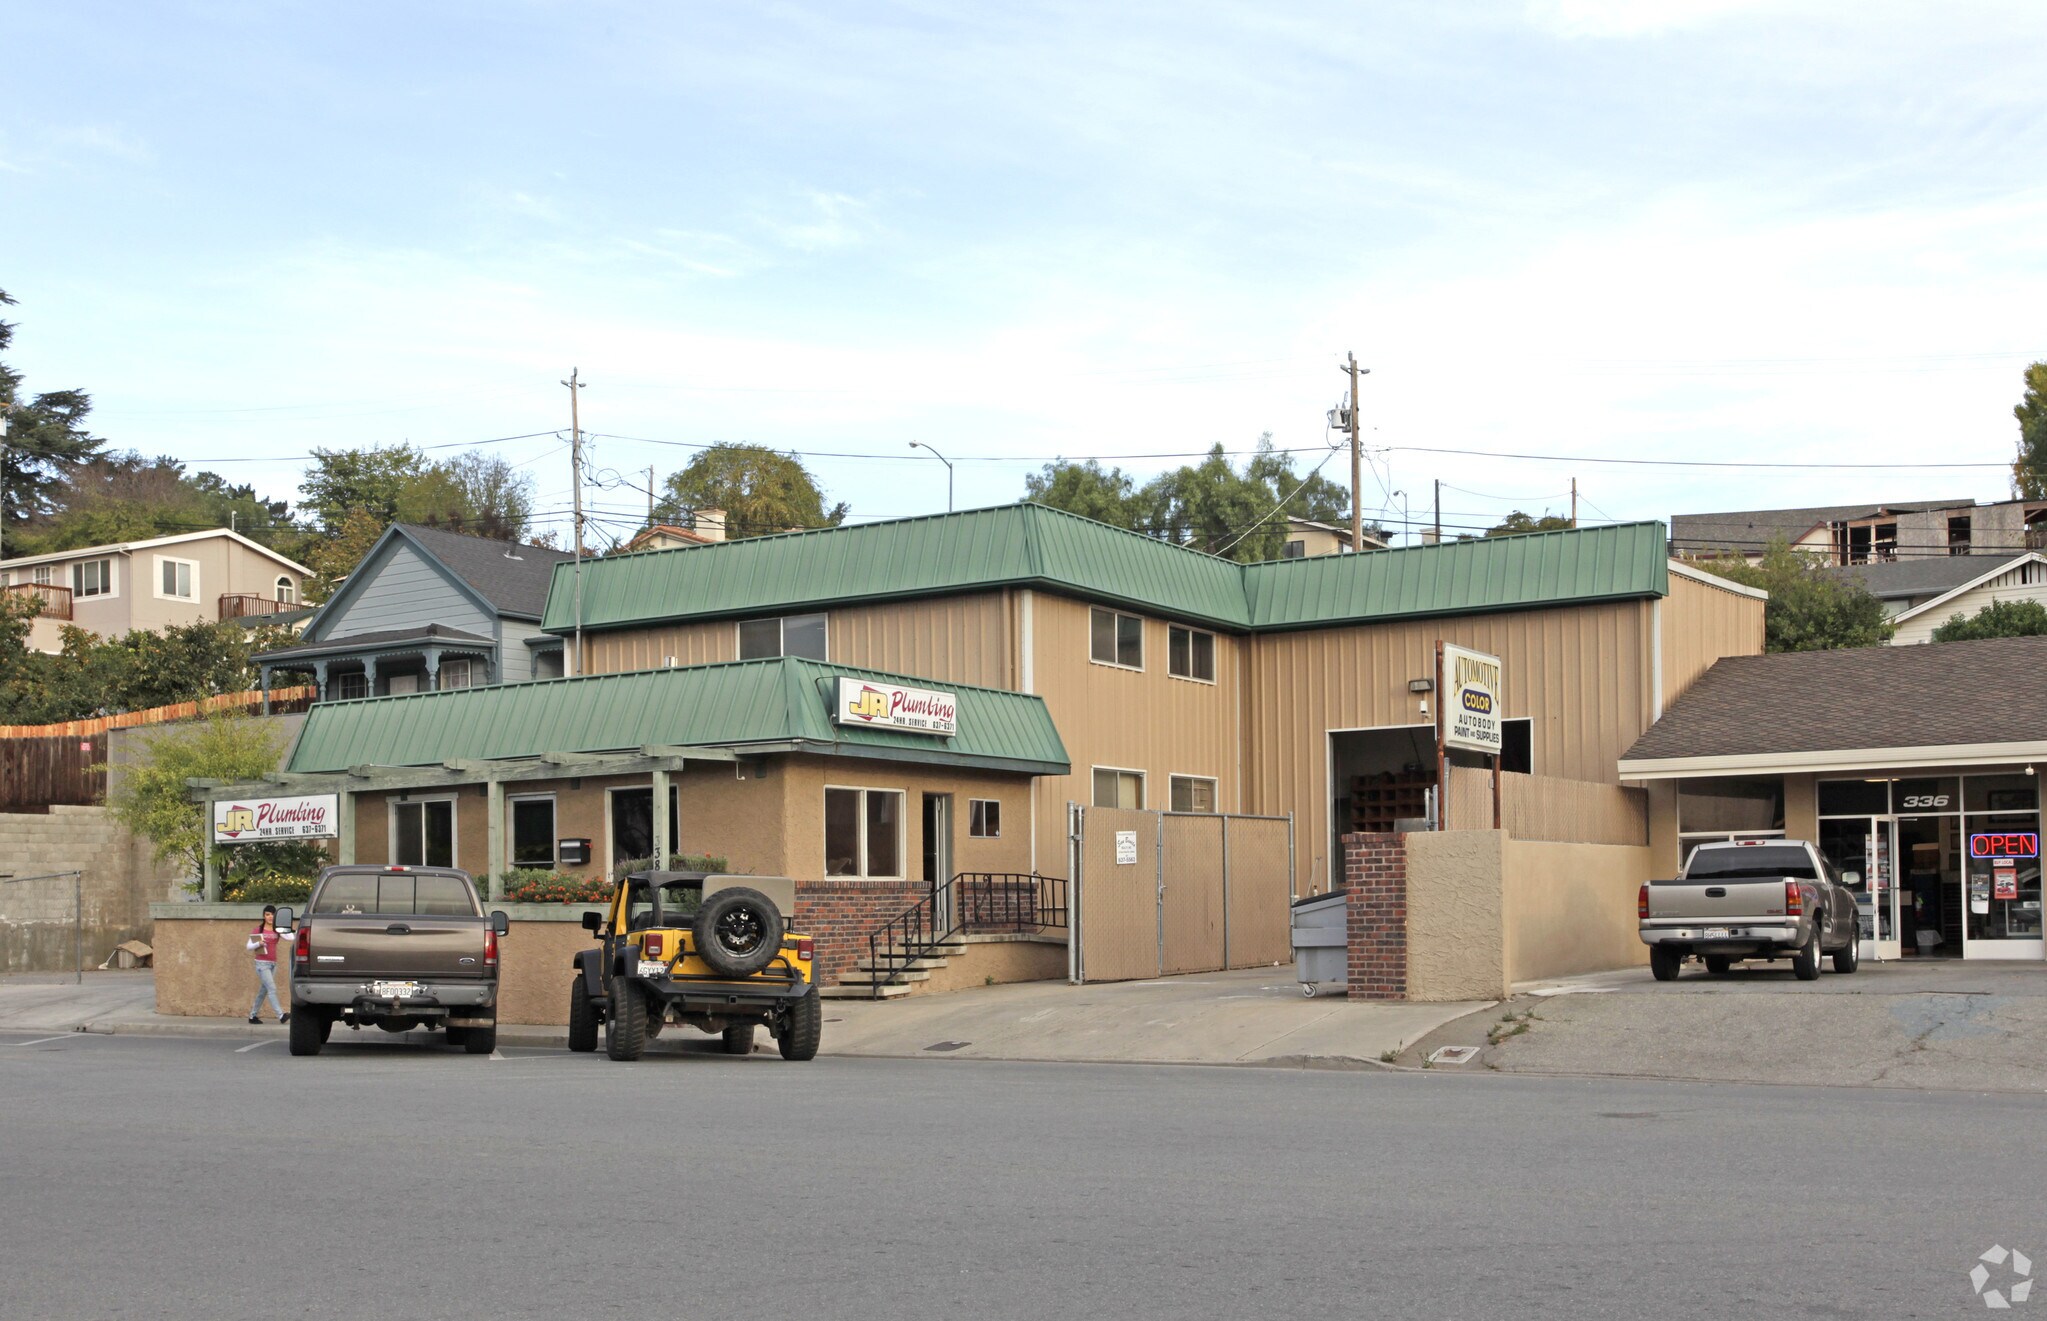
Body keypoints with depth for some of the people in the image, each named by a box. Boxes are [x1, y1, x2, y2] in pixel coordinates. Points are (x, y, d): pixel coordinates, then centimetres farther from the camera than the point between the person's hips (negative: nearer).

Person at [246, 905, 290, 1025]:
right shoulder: (258, 929, -3)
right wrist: (258, 944, -19)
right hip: (262, 963, -5)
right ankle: (281, 1015, -20)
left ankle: (253, 1015, 22)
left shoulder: (277, 930, 6)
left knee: (263, 991, 11)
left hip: (273, 963, 5)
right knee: (272, 989, -13)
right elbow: (249, 946, -1)